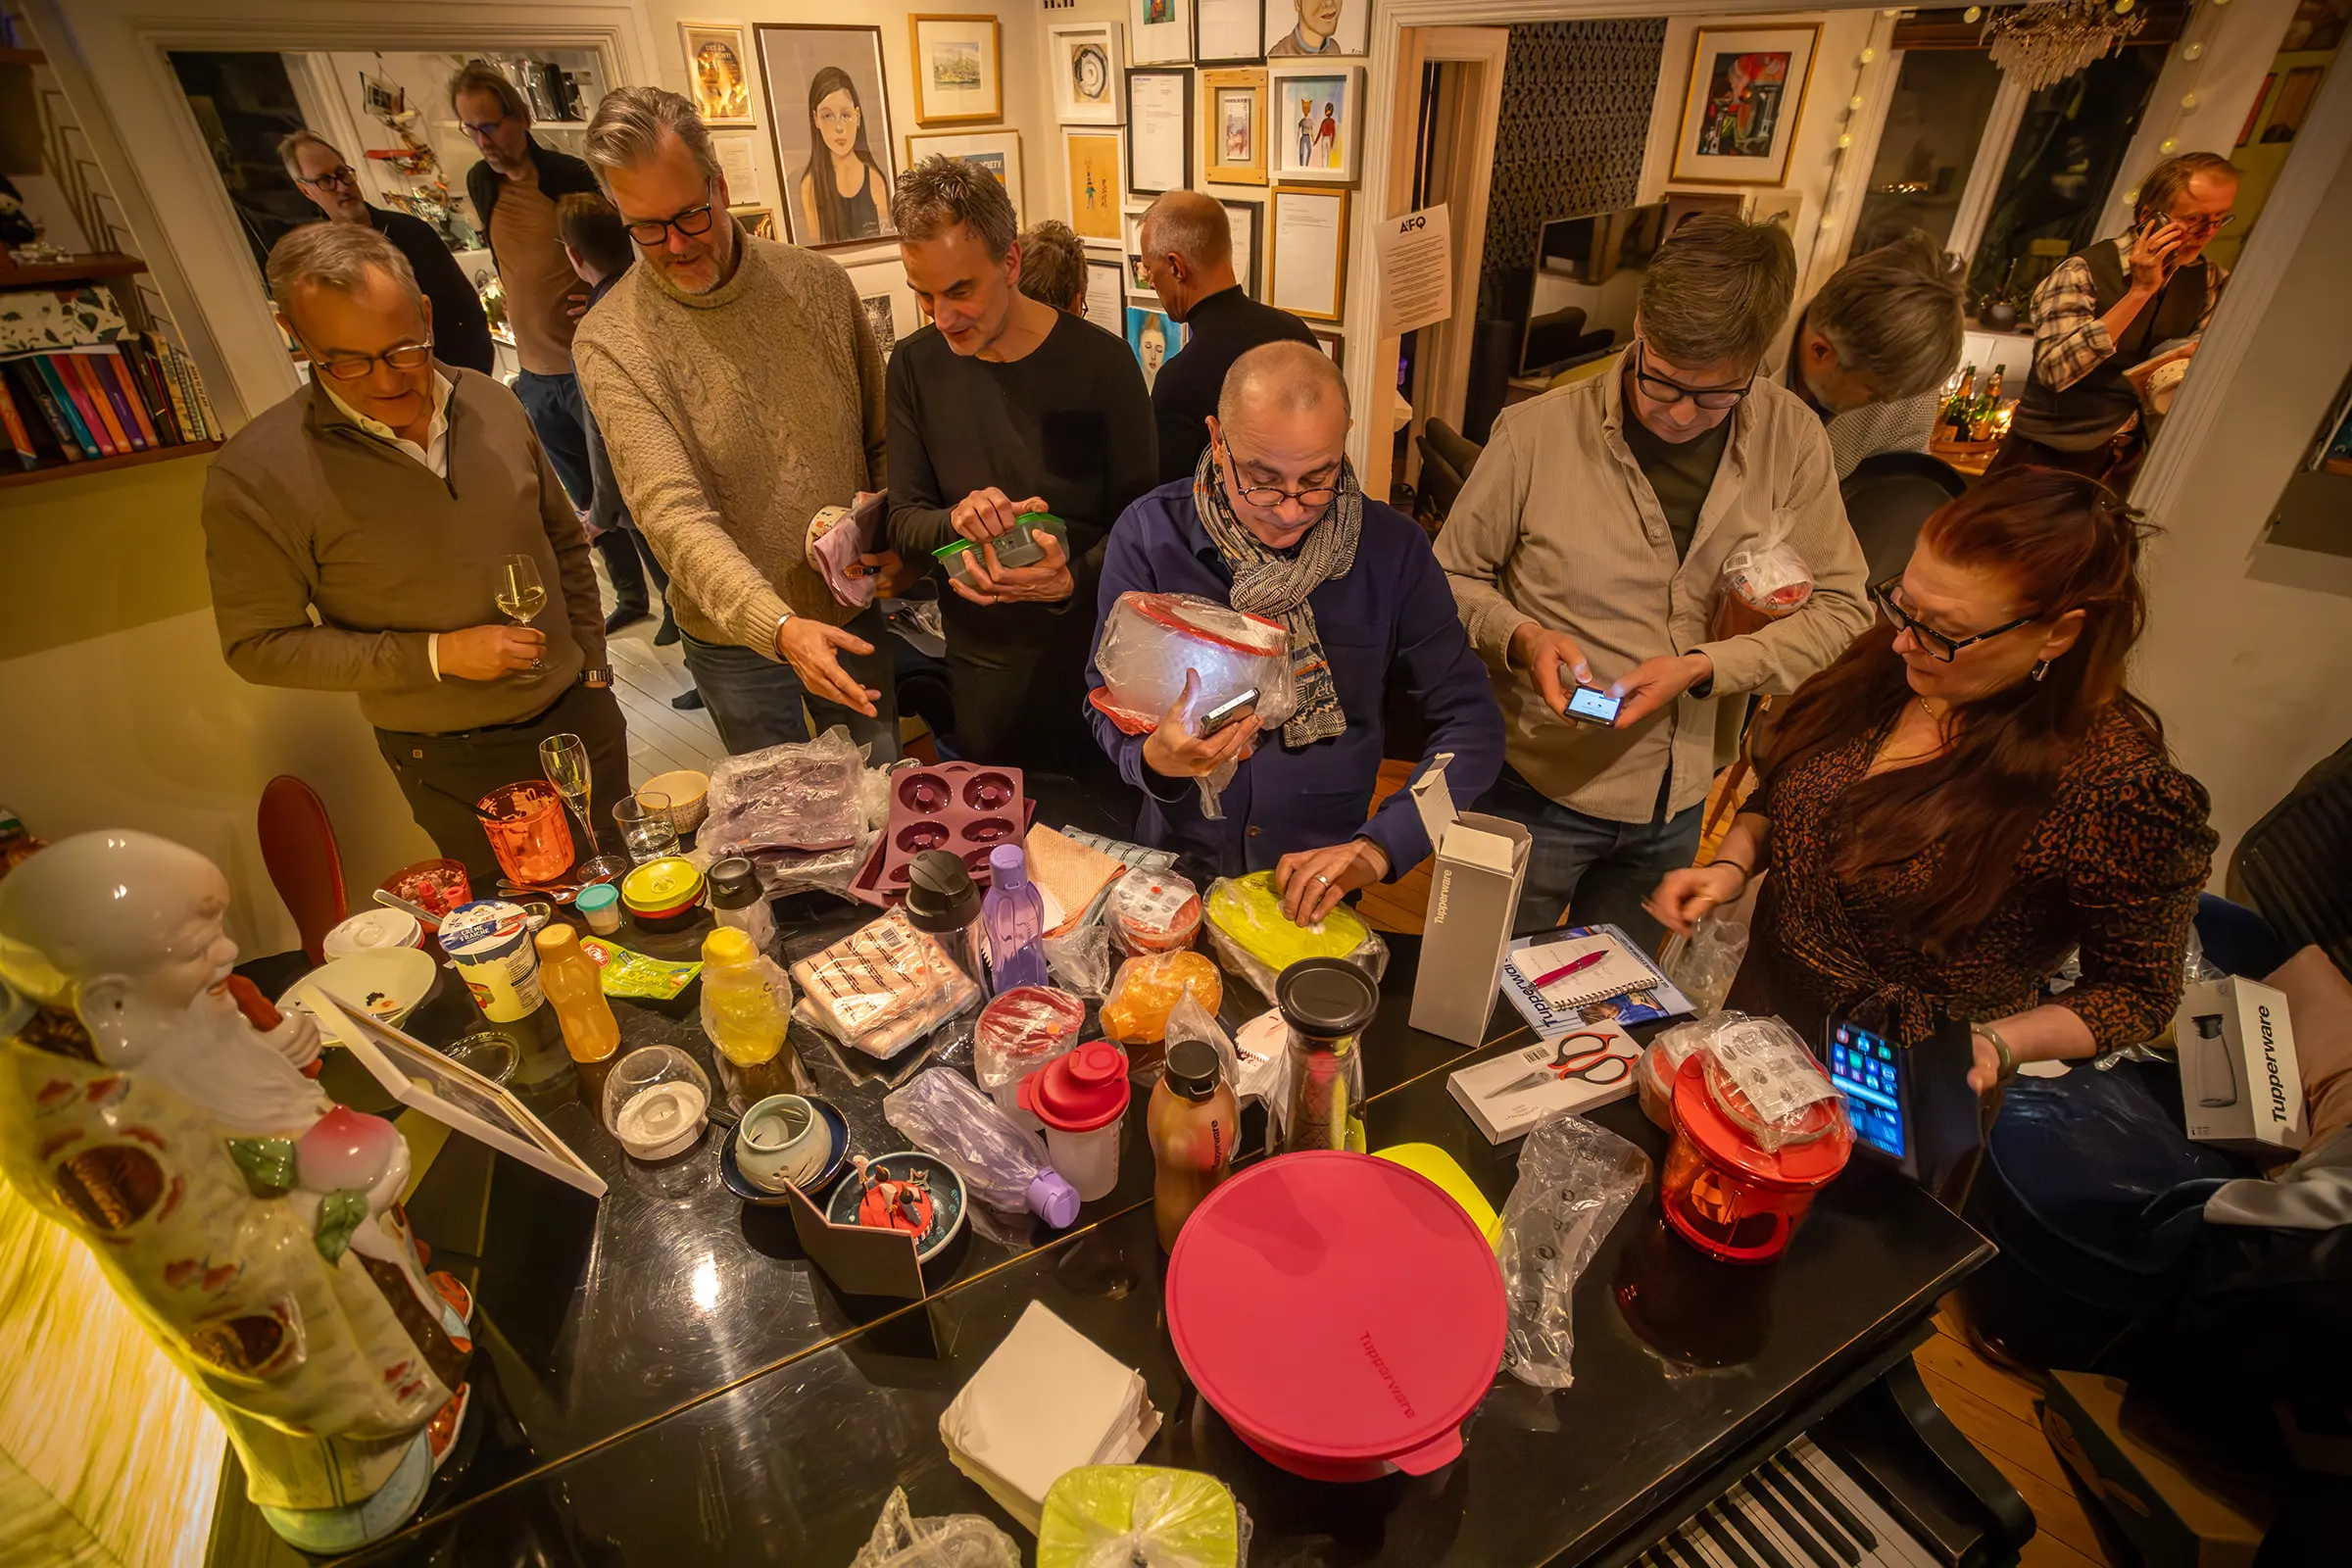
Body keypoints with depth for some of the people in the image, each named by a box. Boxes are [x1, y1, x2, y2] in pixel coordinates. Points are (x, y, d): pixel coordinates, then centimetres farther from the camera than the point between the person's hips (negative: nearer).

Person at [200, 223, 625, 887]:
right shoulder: (255, 473, -15)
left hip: (579, 715, 4)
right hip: (455, 764, -3)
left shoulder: (491, 403, -2)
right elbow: (260, 644, -9)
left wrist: (591, 664, 8)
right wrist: (437, 654, -19)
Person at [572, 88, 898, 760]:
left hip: (850, 612, 3)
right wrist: (780, 626, -40)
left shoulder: (818, 282, -4)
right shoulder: (611, 341, -15)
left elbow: (882, 439, 6)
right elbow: (672, 512, -26)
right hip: (735, 636, -2)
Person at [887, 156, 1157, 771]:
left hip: (1094, 657, -2)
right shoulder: (916, 366, -1)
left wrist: (1074, 580, -27)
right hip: (981, 670, 3)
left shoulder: (1099, 361, -11)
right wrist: (956, 520, -22)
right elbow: (903, 522, 0)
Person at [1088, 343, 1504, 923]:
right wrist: (1155, 759, -29)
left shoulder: (1393, 547, -6)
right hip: (1178, 861, 0)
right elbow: (1108, 705, -6)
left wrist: (1379, 847, -19)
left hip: (1323, 883, 1)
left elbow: (1472, 724, -5)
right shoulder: (1148, 533, -8)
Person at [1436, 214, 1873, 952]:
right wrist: (1520, 637, -22)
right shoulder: (1537, 432, -13)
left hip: (1681, 800, 3)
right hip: (1539, 784, -3)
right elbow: (1455, 574, -2)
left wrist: (1704, 666, -18)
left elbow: (1840, 610, -2)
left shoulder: (1792, 441, -6)